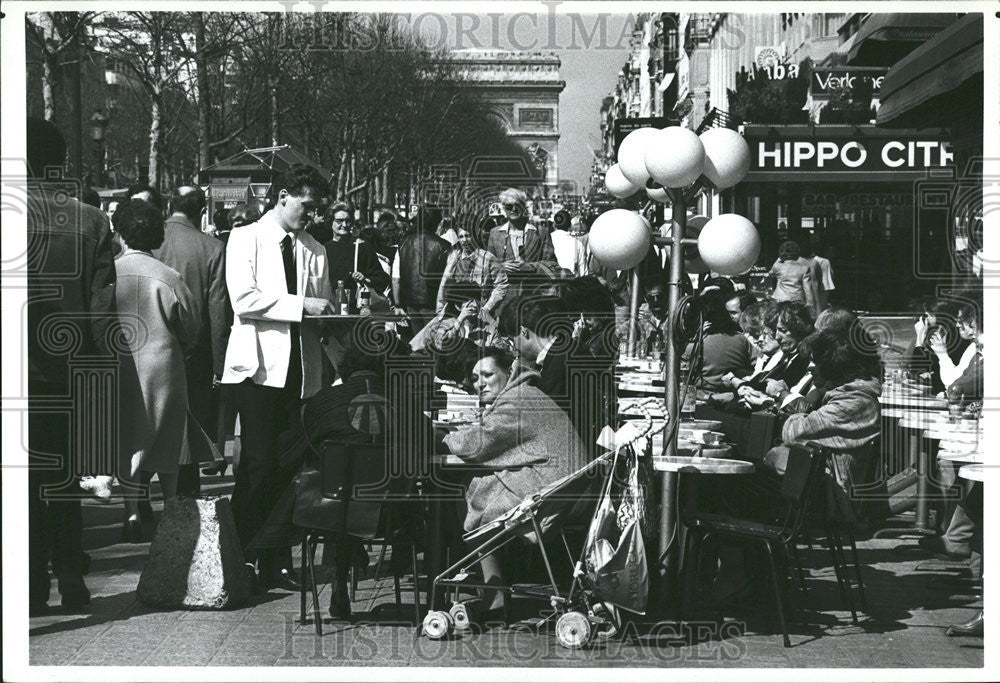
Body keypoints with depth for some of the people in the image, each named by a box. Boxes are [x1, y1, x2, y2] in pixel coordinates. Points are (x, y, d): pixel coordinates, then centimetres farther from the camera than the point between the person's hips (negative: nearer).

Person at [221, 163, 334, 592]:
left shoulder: (315, 252, 19)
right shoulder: (245, 240, 4)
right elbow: (244, 300, -10)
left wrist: (328, 315, -1)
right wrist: (300, 305, -16)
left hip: (299, 367, 4)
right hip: (259, 364, -4)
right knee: (259, 464, -9)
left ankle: (276, 564, 6)